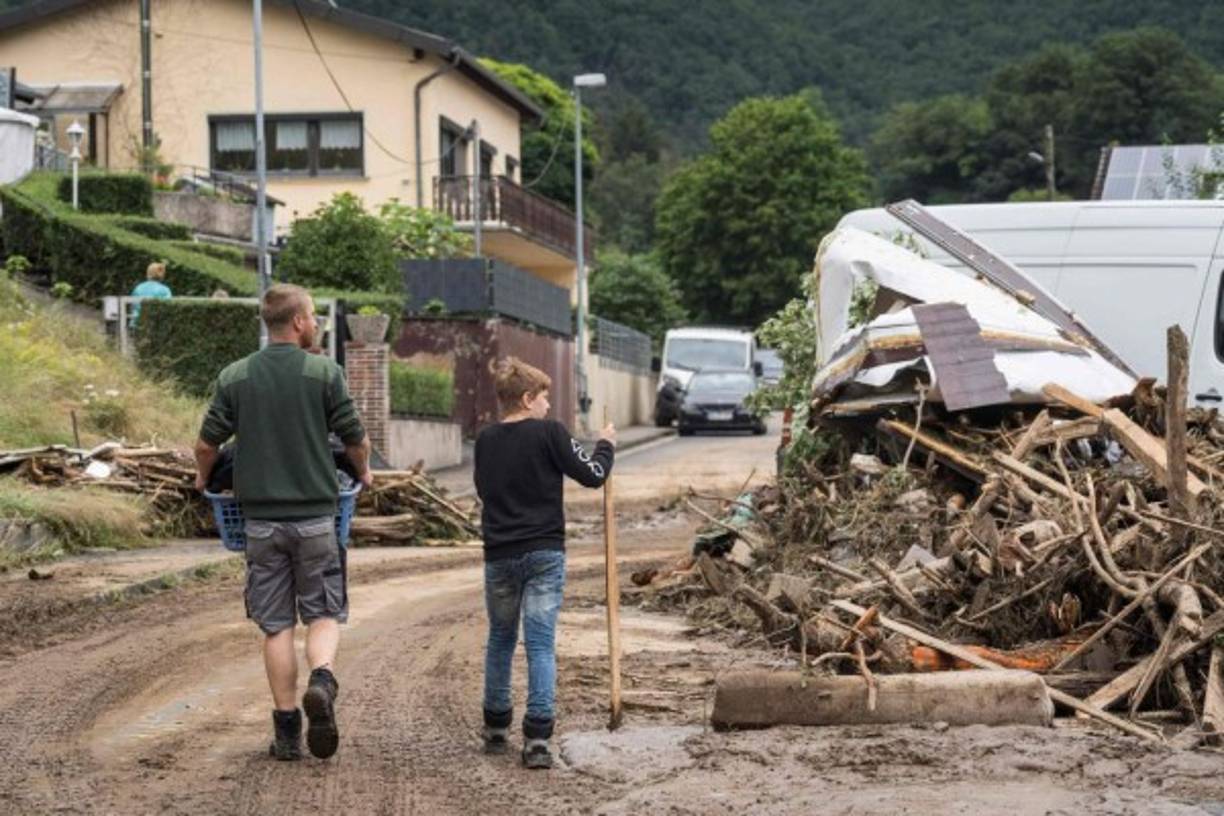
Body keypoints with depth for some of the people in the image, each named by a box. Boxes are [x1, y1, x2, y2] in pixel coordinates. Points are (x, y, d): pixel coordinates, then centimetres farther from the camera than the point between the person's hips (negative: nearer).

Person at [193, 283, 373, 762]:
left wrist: (203, 478, 25)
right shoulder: (325, 373, -5)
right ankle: (322, 679, -20)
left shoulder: (234, 377, 1)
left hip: (261, 517, 2)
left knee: (276, 625, 7)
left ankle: (286, 731, 8)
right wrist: (363, 472, 22)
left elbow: (207, 444, 3)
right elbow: (356, 441, 0)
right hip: (316, 515, -2)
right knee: (324, 614, 9)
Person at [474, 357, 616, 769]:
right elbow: (592, 474, -4)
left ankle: (496, 728, 26)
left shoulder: (486, 440, 5)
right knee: (541, 644, -2)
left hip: (499, 555, 4)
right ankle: (537, 738, -10)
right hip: (544, 553, -4)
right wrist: (605, 445, 14)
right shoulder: (550, 432, -9)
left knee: (500, 639, 19)